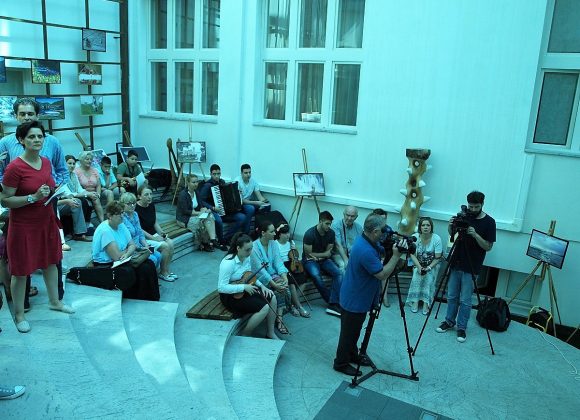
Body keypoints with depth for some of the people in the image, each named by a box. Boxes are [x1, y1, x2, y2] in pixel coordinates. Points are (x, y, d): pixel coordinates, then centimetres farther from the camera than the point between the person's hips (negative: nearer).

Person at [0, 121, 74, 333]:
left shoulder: (46, 162, 3)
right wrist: (33, 198, -26)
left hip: (47, 220, 7)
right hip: (23, 225, -7)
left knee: (51, 262, 19)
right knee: (21, 271, 5)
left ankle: (54, 301, 38)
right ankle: (19, 314, 22)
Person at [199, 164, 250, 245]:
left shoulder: (222, 182, 13)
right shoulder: (207, 185, -7)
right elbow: (201, 201, -14)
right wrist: (213, 208, -26)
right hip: (213, 211, -6)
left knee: (243, 217, -16)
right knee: (218, 220, -40)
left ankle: (226, 238, -11)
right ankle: (221, 241, -14)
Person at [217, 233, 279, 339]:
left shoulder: (246, 257, 0)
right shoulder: (228, 263, -26)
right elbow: (221, 288, -29)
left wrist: (262, 286, 0)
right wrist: (244, 287, -28)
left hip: (245, 289, 9)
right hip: (231, 295, -9)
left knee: (272, 298, -3)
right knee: (264, 308, -21)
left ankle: (270, 332, 9)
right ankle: (244, 336, -4)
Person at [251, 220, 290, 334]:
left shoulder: (273, 243, 2)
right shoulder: (254, 247, -19)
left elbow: (278, 262, -5)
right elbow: (260, 270, -22)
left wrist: (284, 277, -22)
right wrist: (275, 285, -28)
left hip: (272, 274, 5)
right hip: (259, 278, -5)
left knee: (283, 285, -24)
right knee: (280, 286, -25)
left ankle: (279, 318, -19)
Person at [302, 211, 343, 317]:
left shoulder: (331, 233, -4)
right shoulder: (310, 234, -19)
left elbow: (329, 251, 4)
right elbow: (308, 254, -13)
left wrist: (317, 256, -12)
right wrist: (324, 254, -6)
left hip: (324, 259, 5)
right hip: (310, 260, -5)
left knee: (338, 273, -22)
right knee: (316, 276, -35)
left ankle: (333, 305, -27)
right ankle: (334, 302, -20)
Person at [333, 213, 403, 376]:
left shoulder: (367, 241, -2)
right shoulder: (365, 251, -33)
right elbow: (382, 274, -27)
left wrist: (393, 246, -9)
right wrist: (396, 255, -24)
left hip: (360, 297, 10)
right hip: (354, 300, -10)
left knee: (354, 330, 25)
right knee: (348, 332, 8)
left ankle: (352, 355, 42)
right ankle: (341, 363, 24)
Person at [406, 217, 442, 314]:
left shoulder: (436, 239, -18)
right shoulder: (415, 237, -14)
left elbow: (437, 258, -15)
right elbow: (412, 254, -11)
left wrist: (428, 268, -26)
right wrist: (419, 267, -23)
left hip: (432, 265, -1)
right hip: (418, 264, 1)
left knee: (429, 278, -25)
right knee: (416, 277, -24)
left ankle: (426, 303, -20)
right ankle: (415, 301, -17)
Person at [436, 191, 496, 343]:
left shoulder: (489, 222, -8)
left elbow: (488, 247, -9)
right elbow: (452, 235, 12)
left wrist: (475, 235, -24)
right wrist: (451, 226, -10)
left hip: (471, 267, -4)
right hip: (456, 263, 4)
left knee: (465, 300, 1)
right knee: (452, 296, 12)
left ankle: (462, 327, 14)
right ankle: (449, 321, 27)